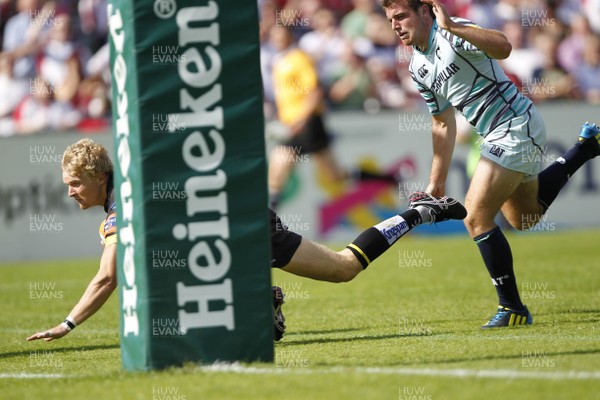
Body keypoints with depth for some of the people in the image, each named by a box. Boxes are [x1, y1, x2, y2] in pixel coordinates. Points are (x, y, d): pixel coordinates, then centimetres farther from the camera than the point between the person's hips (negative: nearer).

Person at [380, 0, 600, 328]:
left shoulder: (452, 34, -19)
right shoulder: (418, 67, 8)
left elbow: (503, 47, -39)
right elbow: (443, 123, 19)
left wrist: (451, 27, -48)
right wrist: (437, 182, 18)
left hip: (515, 126, -10)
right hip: (498, 137, 10)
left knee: (476, 218, -14)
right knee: (523, 218, 26)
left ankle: (512, 309, -4)